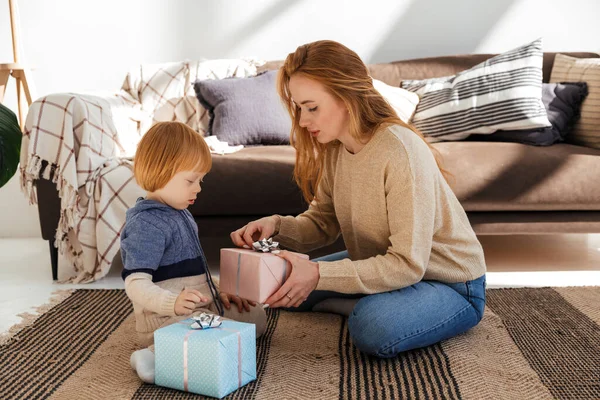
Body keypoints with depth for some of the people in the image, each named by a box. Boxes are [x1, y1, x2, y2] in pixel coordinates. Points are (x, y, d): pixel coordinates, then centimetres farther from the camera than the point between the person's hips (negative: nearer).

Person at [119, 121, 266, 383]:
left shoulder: (179, 214, 15)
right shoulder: (147, 224, -18)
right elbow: (136, 284, -28)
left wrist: (219, 293, 17)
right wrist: (173, 302, -44)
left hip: (202, 308, 10)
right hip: (166, 318, -10)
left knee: (256, 316, 21)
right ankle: (155, 356, -23)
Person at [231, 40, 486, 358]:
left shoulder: (399, 150, -29)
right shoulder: (334, 148, -4)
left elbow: (408, 264, -30)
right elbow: (322, 224, 3)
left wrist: (319, 275, -35)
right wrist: (277, 225, -17)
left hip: (450, 283, -8)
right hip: (381, 267, 8)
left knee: (373, 326, -37)